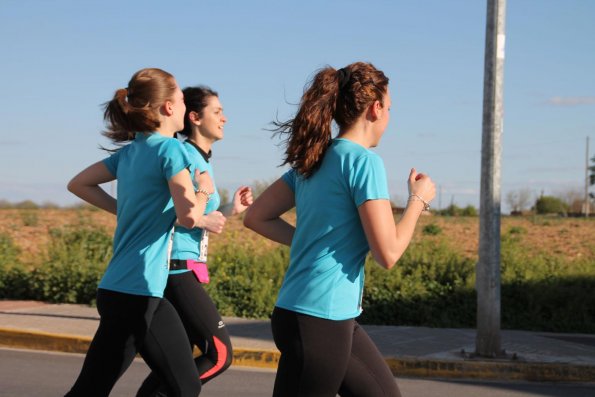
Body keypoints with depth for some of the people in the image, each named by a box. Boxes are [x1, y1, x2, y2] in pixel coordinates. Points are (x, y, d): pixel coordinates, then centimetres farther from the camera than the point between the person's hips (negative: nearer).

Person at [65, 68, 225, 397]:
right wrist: (205, 189, -1)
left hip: (116, 288, 9)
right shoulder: (170, 148, -11)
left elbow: (78, 184, 22)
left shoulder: (130, 151, 12)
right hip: (137, 293, -9)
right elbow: (188, 215, -21)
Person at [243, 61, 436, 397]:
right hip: (318, 321, -9)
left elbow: (256, 218, 11)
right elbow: (388, 253, -16)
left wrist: (314, 242, 11)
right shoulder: (363, 160, -13)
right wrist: (419, 200, -1)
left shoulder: (313, 160, 10)